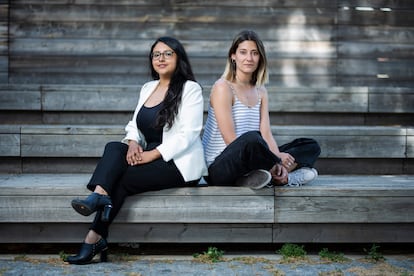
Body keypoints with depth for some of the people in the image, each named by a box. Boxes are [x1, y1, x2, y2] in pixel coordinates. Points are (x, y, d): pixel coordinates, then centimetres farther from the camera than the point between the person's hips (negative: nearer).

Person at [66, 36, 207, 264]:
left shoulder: (190, 89, -4)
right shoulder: (147, 88, 18)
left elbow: (188, 134, -14)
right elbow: (134, 124, 15)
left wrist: (153, 154, -21)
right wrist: (133, 142, -9)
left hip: (179, 163, -6)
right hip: (150, 157, 6)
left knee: (123, 179, -25)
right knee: (113, 148, -23)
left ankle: (95, 239, -22)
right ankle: (99, 194, -45)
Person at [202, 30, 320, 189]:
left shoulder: (260, 91, 14)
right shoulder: (223, 88, -9)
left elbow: (266, 134, 4)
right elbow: (231, 139, -16)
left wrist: (278, 163, -17)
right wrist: (278, 159, -18)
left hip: (247, 164, 8)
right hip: (218, 168, -7)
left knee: (311, 146, 4)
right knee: (252, 138, -39)